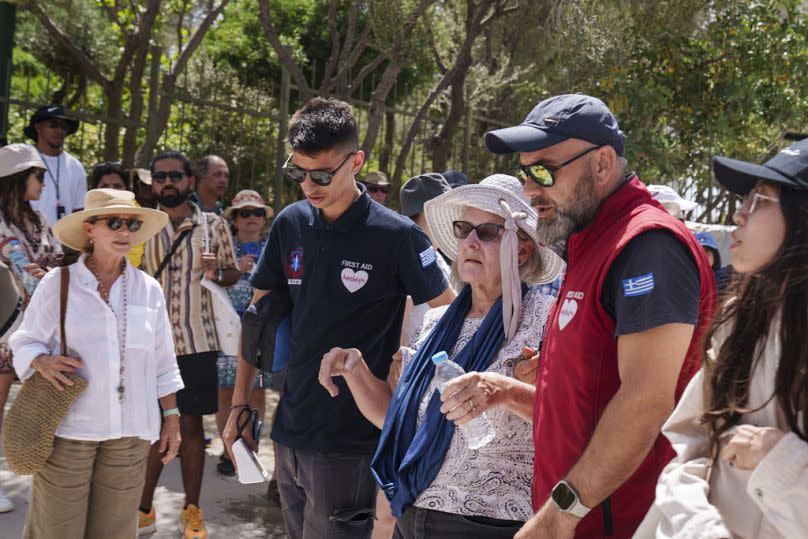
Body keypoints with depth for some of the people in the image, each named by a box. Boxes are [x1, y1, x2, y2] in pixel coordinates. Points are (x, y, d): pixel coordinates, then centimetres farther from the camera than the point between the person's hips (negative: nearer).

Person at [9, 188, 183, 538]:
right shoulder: (57, 283, -2)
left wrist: (171, 417, 9)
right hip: (68, 427, -2)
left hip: (131, 430, 3)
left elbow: (162, 362, 11)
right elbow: (24, 342, 5)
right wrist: (43, 362, -17)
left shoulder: (148, 289, 7)